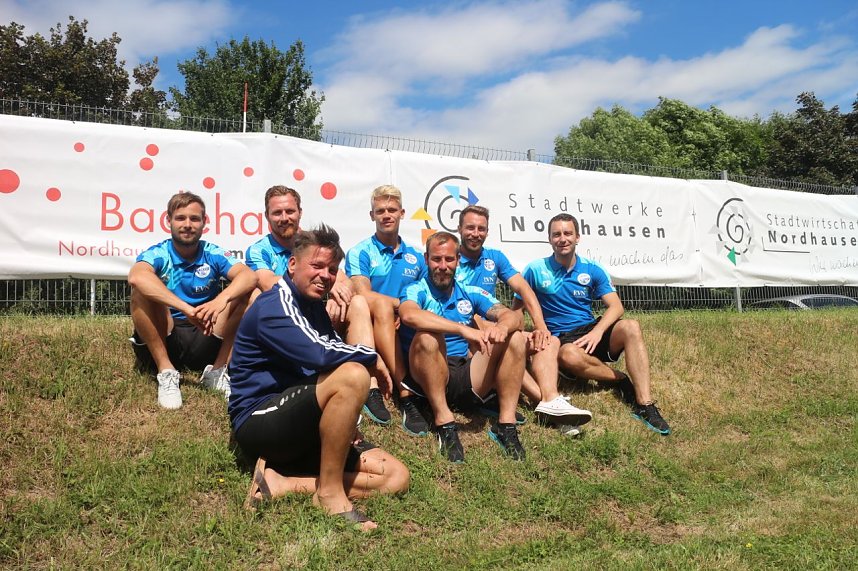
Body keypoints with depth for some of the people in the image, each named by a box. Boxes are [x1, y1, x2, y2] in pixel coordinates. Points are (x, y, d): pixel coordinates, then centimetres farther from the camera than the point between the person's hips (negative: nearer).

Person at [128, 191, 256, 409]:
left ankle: (217, 369, -13)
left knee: (245, 293, -14)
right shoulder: (157, 254, -7)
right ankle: (166, 371, -21)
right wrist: (186, 308, -43)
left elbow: (249, 276, -18)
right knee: (142, 290, -26)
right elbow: (136, 276, -32)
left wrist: (221, 300, -39)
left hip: (206, 340, 2)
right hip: (162, 342, -2)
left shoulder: (213, 254, 0)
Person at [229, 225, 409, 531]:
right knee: (354, 375, -32)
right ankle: (330, 492, -19)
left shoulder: (315, 309, 17)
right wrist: (372, 357, -12)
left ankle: (280, 484, -11)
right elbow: (317, 355, -29)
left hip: (301, 429, 9)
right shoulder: (275, 304, -12)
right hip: (259, 421, -9)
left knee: (396, 477, -4)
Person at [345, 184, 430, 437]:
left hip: (408, 333, 4)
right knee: (382, 304, -35)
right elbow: (364, 296, -12)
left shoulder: (416, 258, 16)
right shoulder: (360, 253, 3)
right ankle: (405, 395, -40)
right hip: (372, 330, -3)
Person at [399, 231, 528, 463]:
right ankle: (444, 421, -26)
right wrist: (463, 329, -34)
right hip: (427, 380, -4)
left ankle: (506, 423, -16)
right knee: (428, 336, -31)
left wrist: (503, 325, -27)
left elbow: (513, 315, 0)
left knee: (515, 338, -11)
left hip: (467, 378, 4)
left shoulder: (470, 294, 13)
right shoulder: (416, 291, 0)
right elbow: (409, 315, -26)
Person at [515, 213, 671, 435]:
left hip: (591, 333, 3)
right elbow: (517, 309, 0)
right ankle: (622, 379, -14)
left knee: (631, 327, -27)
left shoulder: (592, 270, 6)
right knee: (570, 355, -40)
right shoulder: (536, 270, 0)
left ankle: (644, 405, -30)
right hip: (559, 339, -3)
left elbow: (616, 307, -2)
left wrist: (597, 331, -21)